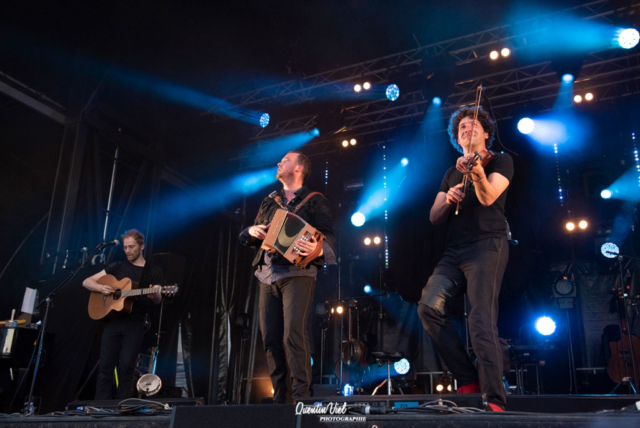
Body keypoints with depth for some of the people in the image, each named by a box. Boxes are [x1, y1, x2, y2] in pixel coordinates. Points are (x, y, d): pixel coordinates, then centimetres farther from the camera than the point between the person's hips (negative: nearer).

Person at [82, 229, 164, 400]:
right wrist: (101, 288, -9)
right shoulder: (118, 267, 13)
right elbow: (87, 282, 12)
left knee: (126, 366, -5)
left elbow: (157, 299, -2)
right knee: (106, 365, -1)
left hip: (135, 323, -2)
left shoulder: (154, 272, 8)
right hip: (113, 320, 2)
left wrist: (154, 295, -26)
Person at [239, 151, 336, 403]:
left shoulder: (315, 202, 6)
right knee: (270, 337, 2)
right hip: (268, 275, 6)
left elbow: (328, 237, -4)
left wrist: (318, 249, -26)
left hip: (298, 273, -6)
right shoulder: (269, 202, 23)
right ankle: (278, 397, 11)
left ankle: (301, 396, -9)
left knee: (293, 334, -17)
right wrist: (252, 232, 3)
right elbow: (248, 237, 27)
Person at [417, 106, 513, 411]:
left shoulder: (500, 161, 8)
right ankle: (468, 379, -3)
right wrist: (448, 199, -5)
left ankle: (494, 401, -13)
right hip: (455, 251, 6)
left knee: (481, 320, -18)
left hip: (487, 246, -5)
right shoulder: (452, 173, 24)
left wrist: (476, 171, -34)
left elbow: (488, 197, -13)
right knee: (429, 306, -14)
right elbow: (434, 216, 16)